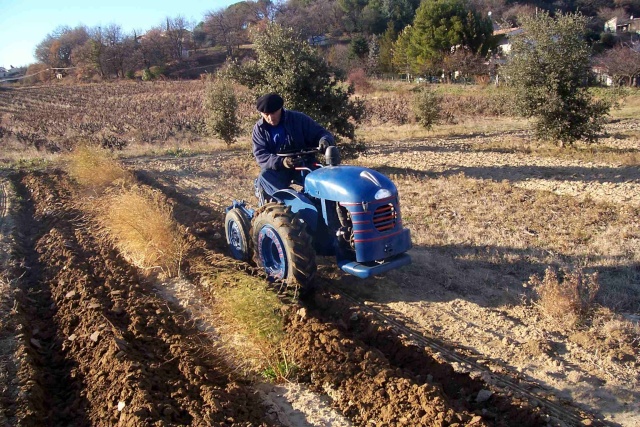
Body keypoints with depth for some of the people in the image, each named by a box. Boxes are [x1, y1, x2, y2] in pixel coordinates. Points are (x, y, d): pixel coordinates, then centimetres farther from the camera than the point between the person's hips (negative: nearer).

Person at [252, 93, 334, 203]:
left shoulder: (298, 119, -6)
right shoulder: (259, 129, -2)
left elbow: (320, 133, -4)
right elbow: (261, 155, -11)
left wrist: (325, 141, -31)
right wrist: (281, 162, -32)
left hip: (303, 165, -1)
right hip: (277, 168, 1)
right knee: (263, 181, -30)